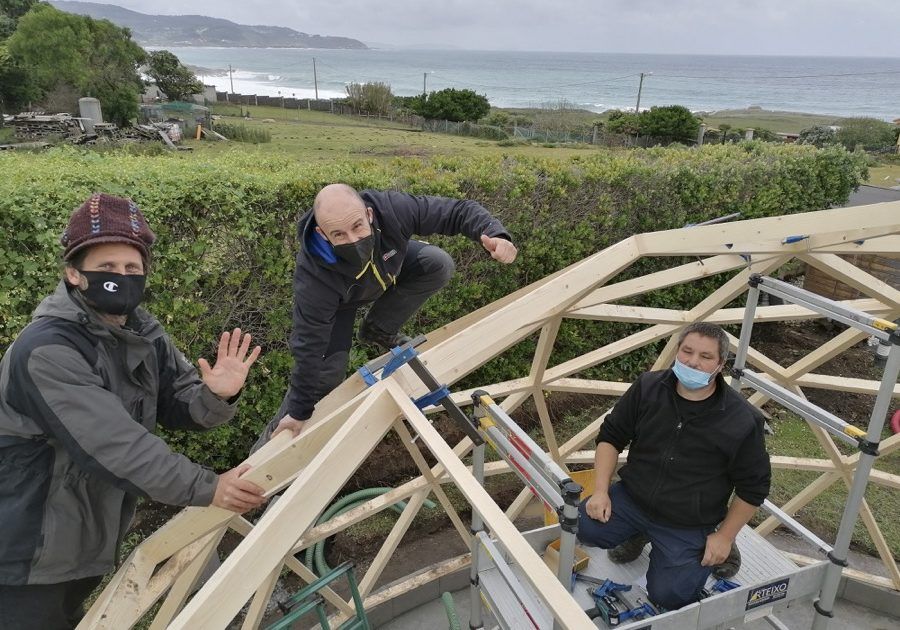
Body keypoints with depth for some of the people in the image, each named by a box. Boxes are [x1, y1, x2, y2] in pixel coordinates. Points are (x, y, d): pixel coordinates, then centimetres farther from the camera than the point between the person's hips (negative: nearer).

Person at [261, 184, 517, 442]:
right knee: (328, 371, -14)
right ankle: (277, 436, 15)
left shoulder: (392, 209, -42)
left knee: (439, 264, -20)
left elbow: (457, 210, -32)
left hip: (388, 266, 3)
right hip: (339, 300, -3)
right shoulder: (313, 276, -44)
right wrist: (299, 412, -23)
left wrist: (495, 234, -52)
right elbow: (309, 347, -34)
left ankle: (378, 330, 2)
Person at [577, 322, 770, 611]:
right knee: (583, 525, -20)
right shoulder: (648, 387, -7)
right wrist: (601, 491, -9)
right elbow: (611, 436, 0)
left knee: (667, 596, -11)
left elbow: (753, 487, -4)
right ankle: (638, 534, 13)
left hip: (688, 525, -2)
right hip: (632, 498, 3)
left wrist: (725, 536, -4)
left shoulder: (742, 421, -15)